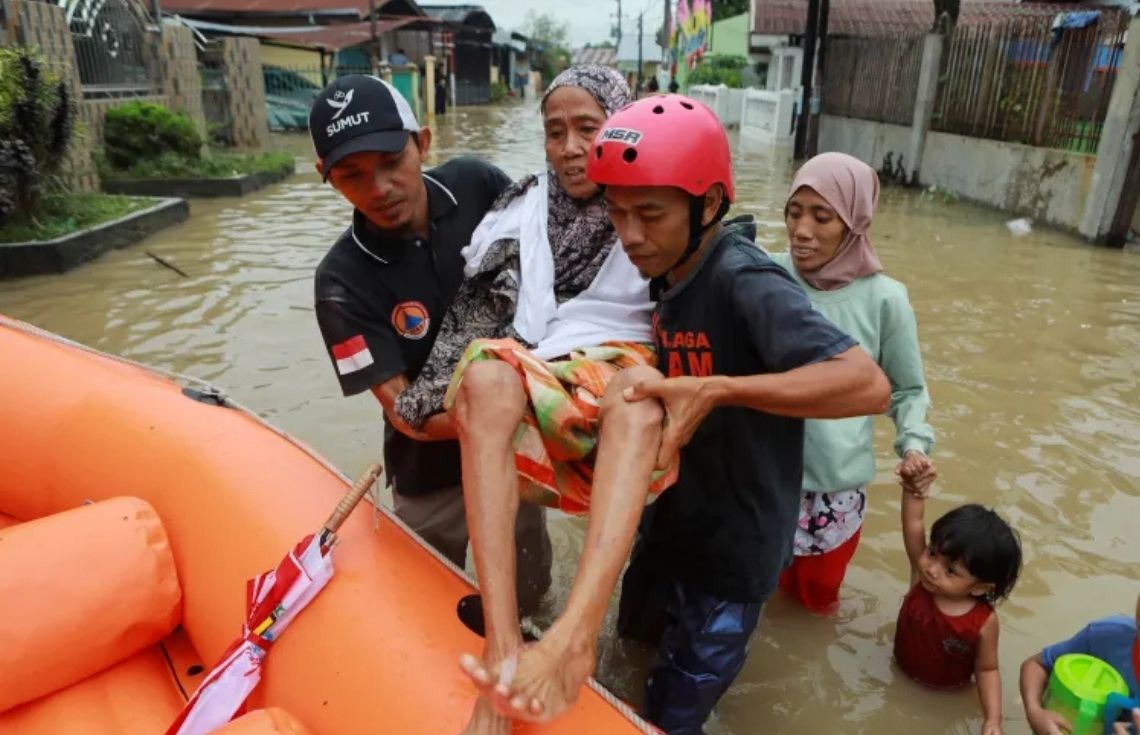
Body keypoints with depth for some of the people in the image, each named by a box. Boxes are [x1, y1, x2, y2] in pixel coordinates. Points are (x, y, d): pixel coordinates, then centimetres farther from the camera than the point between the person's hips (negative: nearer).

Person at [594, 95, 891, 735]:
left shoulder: (745, 280, -27)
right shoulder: (669, 275, -1)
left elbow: (869, 386, -37)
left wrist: (719, 390, -41)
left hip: (732, 550, -8)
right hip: (672, 524, 8)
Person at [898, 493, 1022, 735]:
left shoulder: (984, 622, -34)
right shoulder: (922, 569, -32)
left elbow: (987, 669, -20)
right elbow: (913, 524, -42)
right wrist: (914, 488, -57)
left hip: (950, 687, 0)